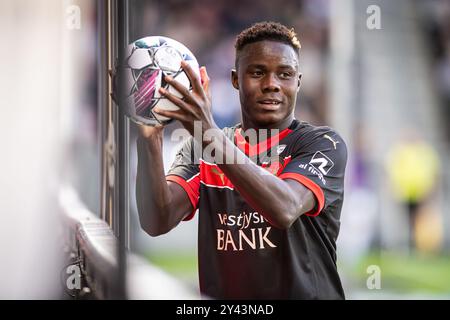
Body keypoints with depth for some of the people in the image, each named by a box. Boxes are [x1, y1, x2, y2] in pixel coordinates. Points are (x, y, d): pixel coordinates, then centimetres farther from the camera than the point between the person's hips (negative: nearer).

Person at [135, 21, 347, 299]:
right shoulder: (200, 147, 9)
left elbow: (284, 209, -19)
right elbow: (157, 221, -5)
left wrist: (211, 134, -27)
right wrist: (150, 138, -18)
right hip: (220, 296, 2)